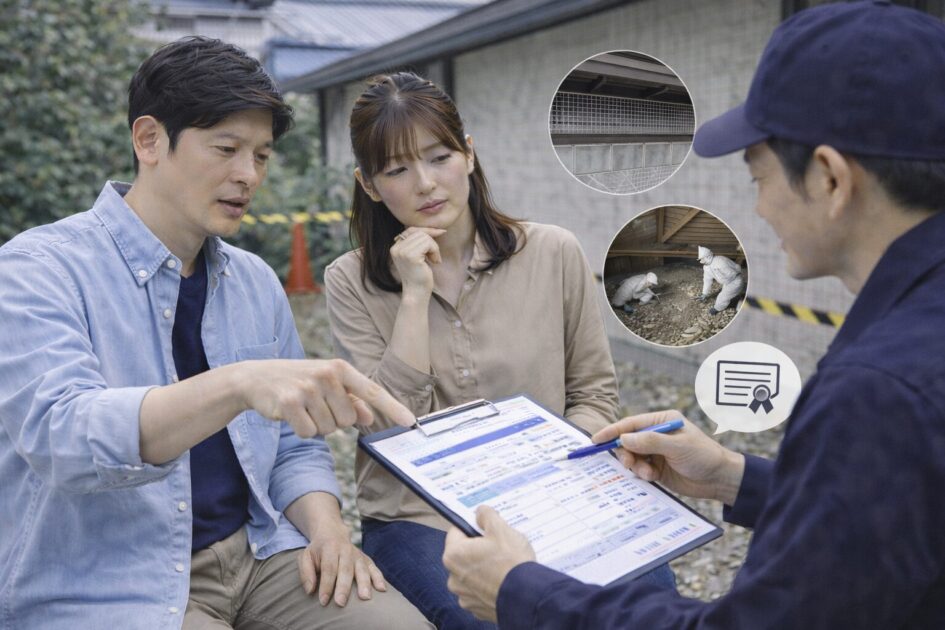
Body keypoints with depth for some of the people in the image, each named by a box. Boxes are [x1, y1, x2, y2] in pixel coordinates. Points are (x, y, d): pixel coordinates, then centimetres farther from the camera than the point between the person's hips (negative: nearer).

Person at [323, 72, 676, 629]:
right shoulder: (351, 282, -2)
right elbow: (391, 424, -10)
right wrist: (415, 295, -15)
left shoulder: (555, 254, 0)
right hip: (420, 518, -1)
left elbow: (594, 393, 6)